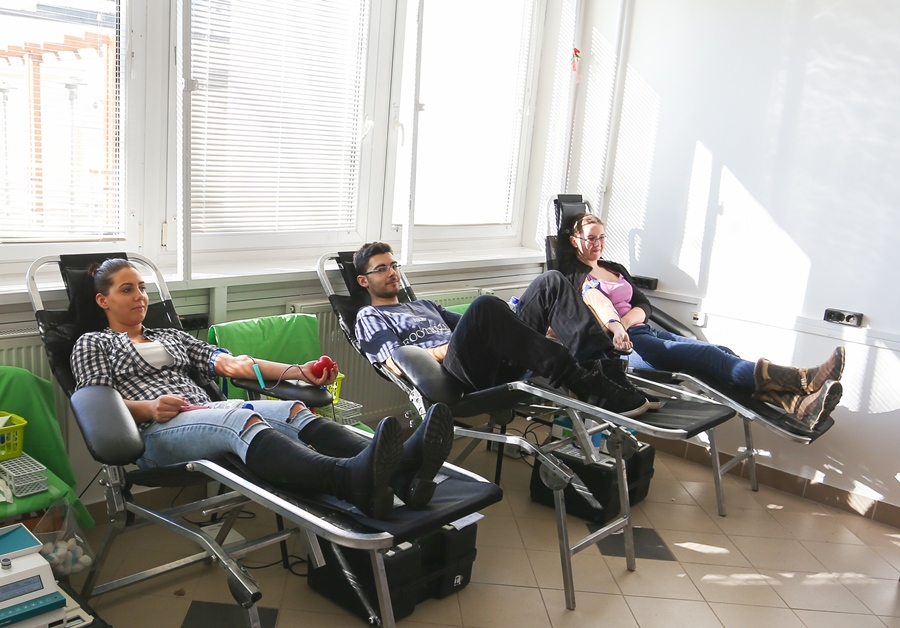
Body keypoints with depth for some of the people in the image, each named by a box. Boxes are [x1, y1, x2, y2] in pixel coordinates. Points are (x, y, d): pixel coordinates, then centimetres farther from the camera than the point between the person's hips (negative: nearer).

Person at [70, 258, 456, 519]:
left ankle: (399, 471, -53)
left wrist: (299, 372, 5)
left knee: (292, 411, -27)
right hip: (156, 433, -5)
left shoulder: (172, 337, 33)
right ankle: (351, 479, -69)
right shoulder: (91, 344, 20)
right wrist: (149, 407, -19)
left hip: (206, 413, 5)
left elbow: (228, 363, 20)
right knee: (241, 418, -39)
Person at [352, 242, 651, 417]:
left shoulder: (424, 305, 37)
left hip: (490, 368, 7)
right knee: (484, 305, -37)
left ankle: (598, 363, -29)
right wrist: (445, 350, -10)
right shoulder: (370, 317, 17)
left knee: (551, 282, -6)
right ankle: (583, 384, -36)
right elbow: (398, 364, -1)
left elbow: (478, 330, 32)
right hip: (452, 379, -7)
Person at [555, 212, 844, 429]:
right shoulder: (573, 274, 6)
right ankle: (803, 380, -47)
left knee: (721, 354, -19)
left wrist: (625, 321, -8)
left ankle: (797, 404, -41)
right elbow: (593, 299, -17)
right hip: (615, 344, -8)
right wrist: (614, 327, -37)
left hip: (643, 330, 8)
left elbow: (644, 306, 15)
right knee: (704, 356, -29)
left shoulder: (616, 269, 28)